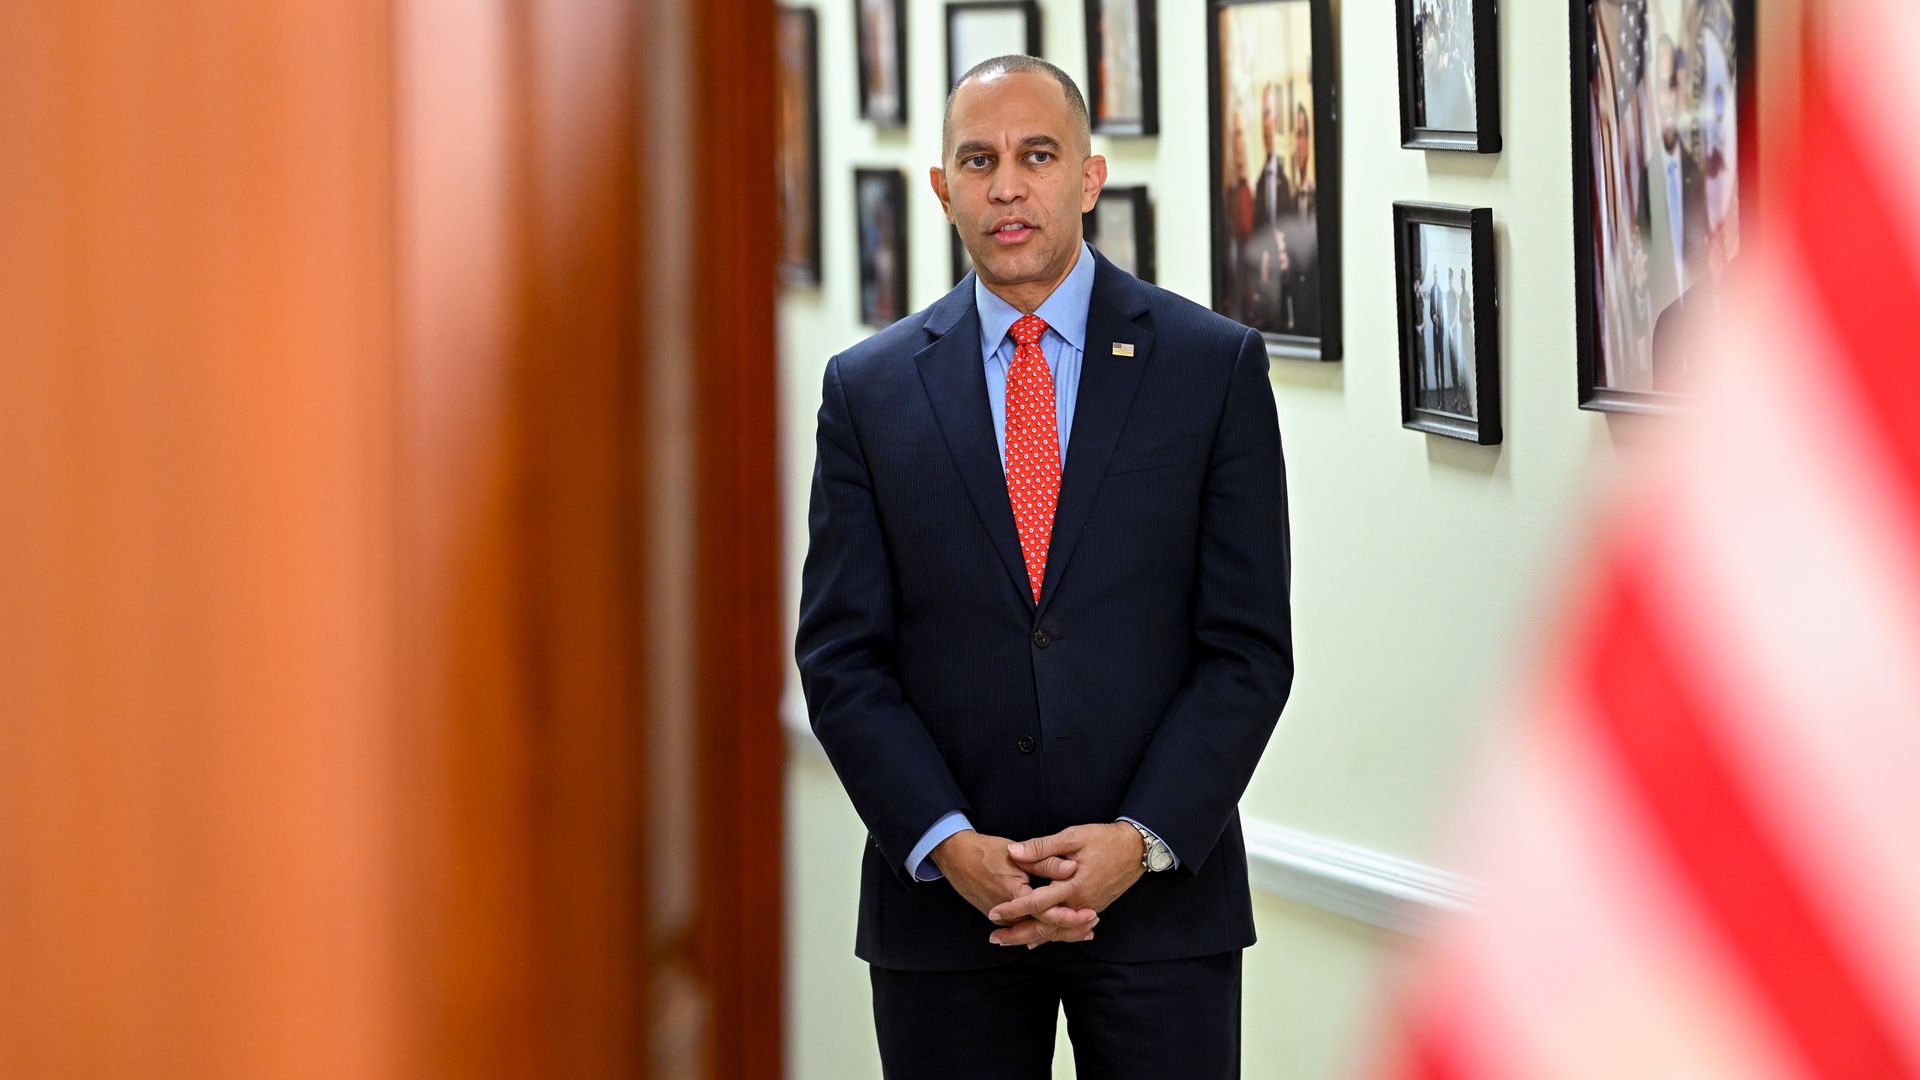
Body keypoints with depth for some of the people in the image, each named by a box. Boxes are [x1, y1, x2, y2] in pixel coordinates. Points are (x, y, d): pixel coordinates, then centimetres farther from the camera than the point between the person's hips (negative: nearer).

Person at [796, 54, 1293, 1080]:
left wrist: (1141, 840, -12)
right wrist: (949, 844, -11)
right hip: (941, 902, 1)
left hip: (1160, 891, -1)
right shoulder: (869, 388, 5)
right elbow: (841, 654, 2)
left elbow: (1249, 645, -1)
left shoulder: (1213, 364, 2)